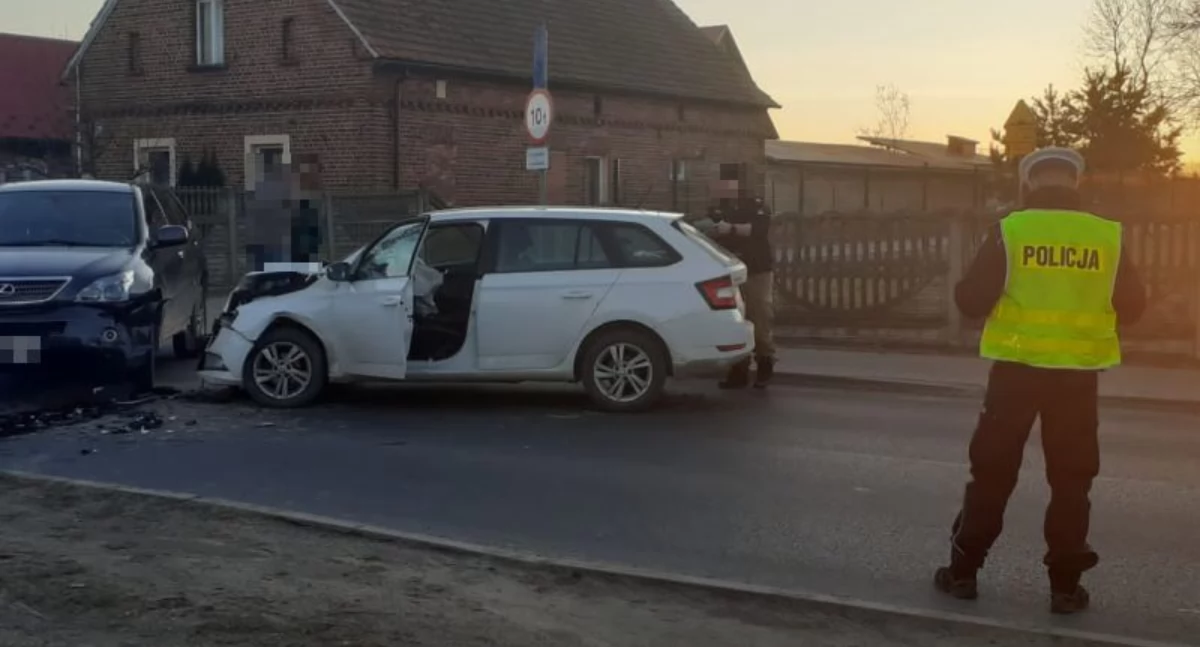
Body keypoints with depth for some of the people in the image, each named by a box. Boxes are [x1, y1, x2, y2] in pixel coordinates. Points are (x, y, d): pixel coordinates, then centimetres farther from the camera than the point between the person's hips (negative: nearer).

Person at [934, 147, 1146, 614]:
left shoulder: (1010, 231, -7)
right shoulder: (1108, 238, -2)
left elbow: (971, 301, -7)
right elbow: (1132, 305, 6)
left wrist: (986, 294, 15)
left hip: (1017, 368, -1)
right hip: (1077, 374, 1)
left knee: (992, 473, 9)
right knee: (1070, 481, 10)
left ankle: (963, 572, 14)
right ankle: (1065, 585, 12)